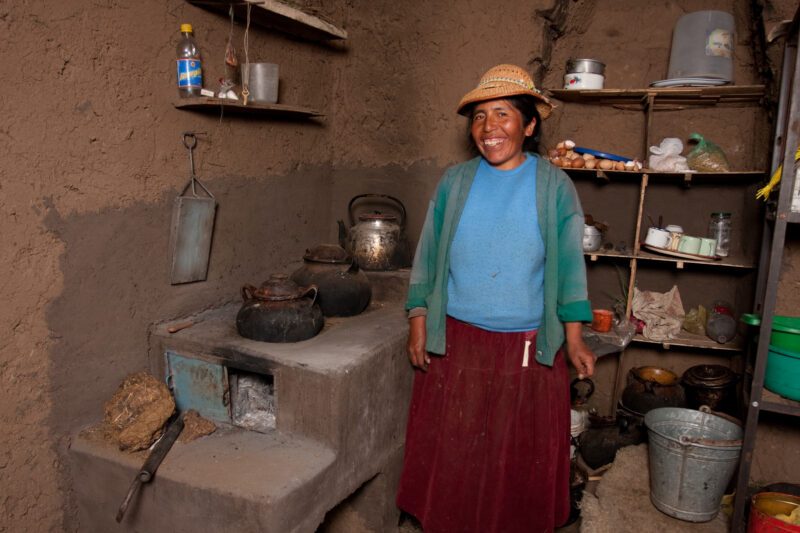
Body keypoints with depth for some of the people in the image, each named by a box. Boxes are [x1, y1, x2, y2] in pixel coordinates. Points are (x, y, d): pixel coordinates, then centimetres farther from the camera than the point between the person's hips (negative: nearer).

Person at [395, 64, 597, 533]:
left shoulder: (554, 186, -2)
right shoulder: (455, 182, 2)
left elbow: (569, 265, 0)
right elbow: (427, 257, 6)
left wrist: (574, 338, -6)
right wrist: (418, 325, 1)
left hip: (529, 348, -1)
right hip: (455, 343, 2)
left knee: (522, 458, 13)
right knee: (450, 454, 12)